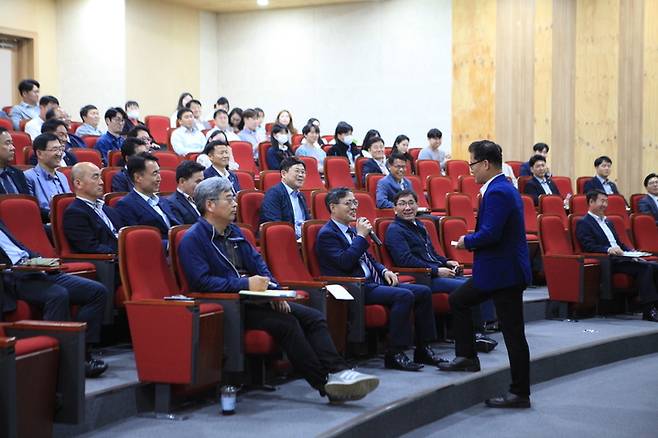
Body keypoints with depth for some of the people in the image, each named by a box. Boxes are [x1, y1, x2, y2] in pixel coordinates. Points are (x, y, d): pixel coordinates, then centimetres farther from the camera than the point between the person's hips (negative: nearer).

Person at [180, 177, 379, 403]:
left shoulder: (233, 232, 19)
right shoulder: (193, 239, -8)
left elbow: (257, 261, 20)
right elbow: (202, 281, -19)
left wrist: (273, 290, 1)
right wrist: (245, 284, -21)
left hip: (254, 299, 9)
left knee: (314, 317, -8)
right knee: (286, 323, -27)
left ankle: (337, 371, -21)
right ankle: (325, 383, -23)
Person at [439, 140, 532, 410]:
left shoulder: (497, 192, -19)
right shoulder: (503, 188, 13)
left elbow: (490, 234, -26)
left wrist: (467, 241, -9)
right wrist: (472, 241, 10)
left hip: (504, 272, -11)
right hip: (494, 270, 11)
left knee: (513, 332, -4)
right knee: (458, 300, 23)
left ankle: (520, 393, 3)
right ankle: (467, 357, 31)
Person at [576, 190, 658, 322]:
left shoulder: (607, 222, 29)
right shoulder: (583, 223, 1)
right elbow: (588, 246, -12)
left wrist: (632, 252, 8)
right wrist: (608, 250, -28)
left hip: (622, 258, 8)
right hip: (608, 262, -8)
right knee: (645, 268, -28)